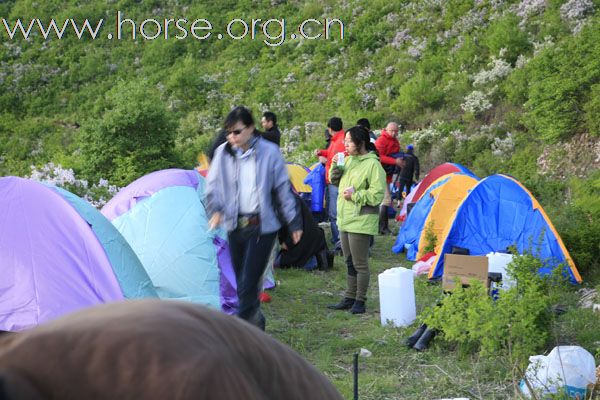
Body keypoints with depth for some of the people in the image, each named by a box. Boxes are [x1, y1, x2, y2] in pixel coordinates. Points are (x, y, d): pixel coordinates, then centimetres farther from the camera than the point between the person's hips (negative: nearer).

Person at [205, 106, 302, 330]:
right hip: (235, 226, 4)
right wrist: (215, 210, -15)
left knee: (248, 282, -10)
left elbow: (283, 190, 2)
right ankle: (256, 320, 33)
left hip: (262, 227, -4)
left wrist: (294, 223, 6)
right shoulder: (223, 153, 2)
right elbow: (212, 186, 5)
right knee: (242, 281, 12)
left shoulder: (269, 152, -5)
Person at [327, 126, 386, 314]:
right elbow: (335, 181, 20)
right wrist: (335, 167, 2)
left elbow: (377, 194, -18)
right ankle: (349, 298, 25)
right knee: (349, 262, 16)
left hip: (361, 221, -9)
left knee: (360, 264, -2)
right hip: (345, 220, 9)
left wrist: (355, 195, -19)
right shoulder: (349, 160, 10)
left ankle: (360, 301, 8)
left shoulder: (372, 164, -14)